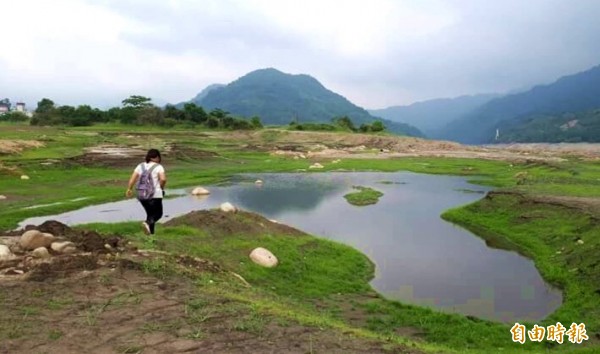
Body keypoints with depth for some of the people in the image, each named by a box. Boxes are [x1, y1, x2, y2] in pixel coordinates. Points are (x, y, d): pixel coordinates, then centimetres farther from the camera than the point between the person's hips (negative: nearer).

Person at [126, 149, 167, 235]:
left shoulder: (141, 166, 8)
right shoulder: (158, 167, -7)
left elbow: (132, 177, 1)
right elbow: (163, 179, -20)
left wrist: (129, 189, 6)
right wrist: (161, 188, -3)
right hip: (155, 195, -5)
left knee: (150, 213, 19)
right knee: (158, 213, 7)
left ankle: (151, 233, 16)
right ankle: (147, 223, -20)